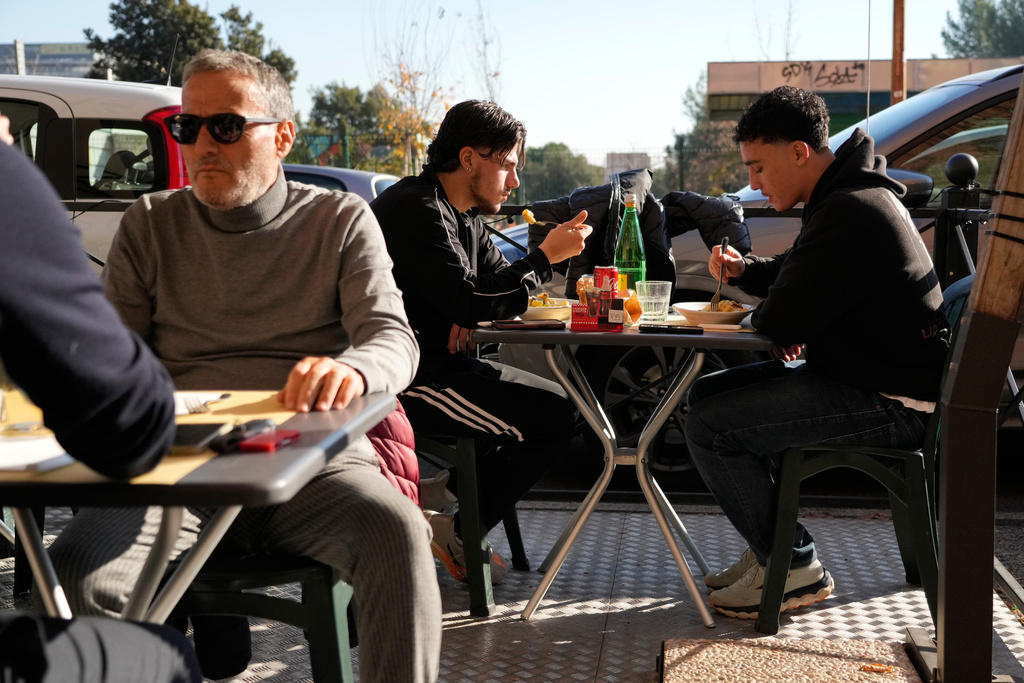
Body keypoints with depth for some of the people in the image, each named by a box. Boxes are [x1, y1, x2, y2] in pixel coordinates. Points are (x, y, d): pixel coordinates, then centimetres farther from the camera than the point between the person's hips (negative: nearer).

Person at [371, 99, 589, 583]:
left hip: (442, 365, 10)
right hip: (411, 379, -10)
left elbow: (502, 281, 20)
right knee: (551, 419, -14)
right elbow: (466, 300, -23)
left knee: (555, 402, 12)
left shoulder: (463, 216, 17)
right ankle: (460, 533, -2)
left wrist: (473, 311, -4)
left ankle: (451, 486, 11)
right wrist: (545, 256, -15)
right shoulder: (415, 209, -15)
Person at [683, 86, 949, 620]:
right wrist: (742, 269, 6)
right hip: (861, 374, 11)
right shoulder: (848, 195, 12)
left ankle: (792, 567, -1)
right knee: (705, 394, 14)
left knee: (710, 427, -16)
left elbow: (782, 321, -25)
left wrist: (760, 317, -1)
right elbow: (793, 274, 27)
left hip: (889, 405, -11)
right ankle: (769, 547, 18)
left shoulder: (849, 213, -23)